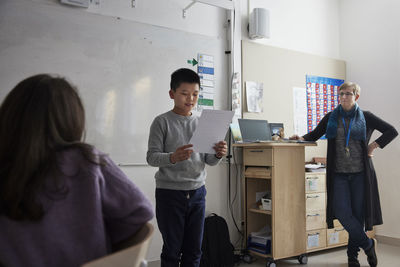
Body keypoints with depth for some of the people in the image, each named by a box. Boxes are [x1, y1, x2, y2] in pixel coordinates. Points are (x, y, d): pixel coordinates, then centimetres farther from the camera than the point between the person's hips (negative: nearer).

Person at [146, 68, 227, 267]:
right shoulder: (162, 122, -5)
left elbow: (208, 160, 9)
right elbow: (152, 157, -11)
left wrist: (218, 155, -13)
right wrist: (173, 158, -30)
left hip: (197, 191, 4)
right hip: (169, 192, -4)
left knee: (194, 250, 12)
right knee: (172, 249, 5)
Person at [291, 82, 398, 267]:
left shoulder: (366, 117, 4)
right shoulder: (331, 118, 9)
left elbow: (391, 131, 8)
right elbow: (315, 134, 15)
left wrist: (374, 146, -1)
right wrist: (302, 138, -4)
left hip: (360, 173, -1)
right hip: (338, 173, 1)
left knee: (358, 214, 4)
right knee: (343, 213, -10)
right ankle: (368, 245, 14)